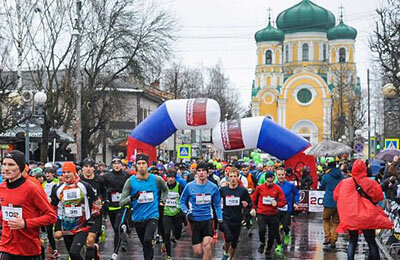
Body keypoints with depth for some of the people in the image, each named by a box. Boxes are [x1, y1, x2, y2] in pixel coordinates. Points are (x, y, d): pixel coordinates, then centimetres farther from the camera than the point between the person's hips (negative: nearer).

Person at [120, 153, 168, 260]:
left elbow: (165, 190, 22)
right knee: (146, 245, 14)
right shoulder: (130, 181, -4)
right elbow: (121, 203, -7)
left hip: (152, 216, -2)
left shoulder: (156, 179, -1)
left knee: (147, 240, -26)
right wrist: (131, 198, -25)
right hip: (137, 218, 2)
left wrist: (162, 201, 9)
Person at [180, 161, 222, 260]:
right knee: (198, 251, 2)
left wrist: (220, 219, 5)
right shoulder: (190, 186, -3)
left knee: (207, 247, -19)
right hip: (195, 220, 0)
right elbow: (182, 201, 7)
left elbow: (217, 204, 11)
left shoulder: (213, 187, 1)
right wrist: (186, 211, -10)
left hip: (207, 219, 0)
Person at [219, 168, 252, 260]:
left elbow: (250, 204, 5)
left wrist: (246, 205, -16)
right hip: (226, 219, -2)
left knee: (234, 244, 11)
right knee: (228, 237, -24)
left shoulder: (243, 190, -2)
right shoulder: (223, 190, -2)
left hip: (237, 221, 2)